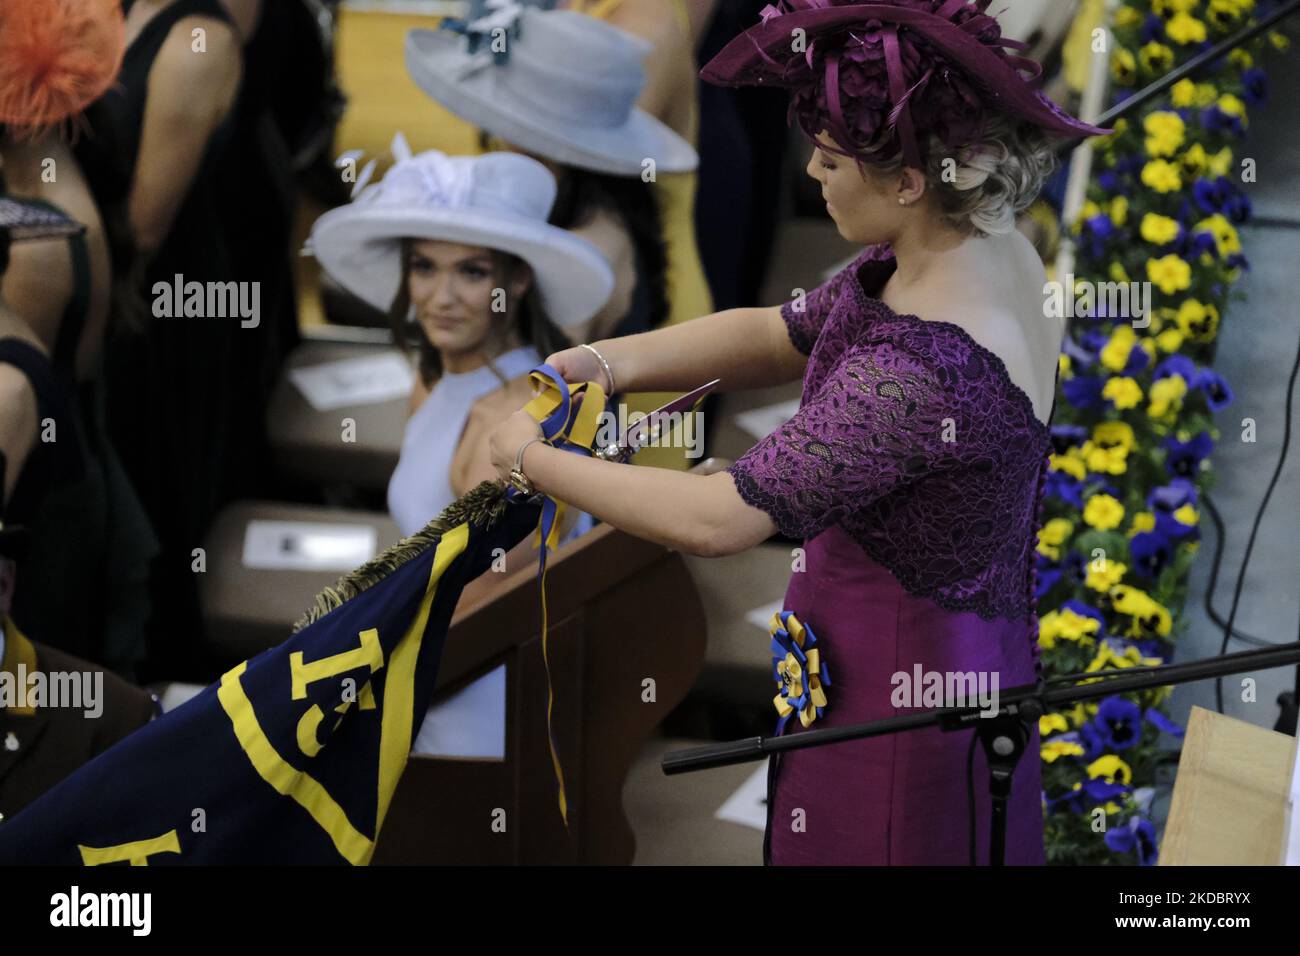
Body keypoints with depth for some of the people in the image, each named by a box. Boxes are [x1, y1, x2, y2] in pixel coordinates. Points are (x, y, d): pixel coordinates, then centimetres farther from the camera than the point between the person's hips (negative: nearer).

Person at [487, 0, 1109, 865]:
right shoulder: (987, 248, -4)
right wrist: (610, 361, -6)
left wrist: (532, 459, -17)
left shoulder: (921, 369, -34)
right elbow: (781, 337, 7)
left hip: (901, 692, -9)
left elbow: (714, 520, -30)